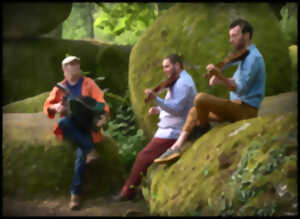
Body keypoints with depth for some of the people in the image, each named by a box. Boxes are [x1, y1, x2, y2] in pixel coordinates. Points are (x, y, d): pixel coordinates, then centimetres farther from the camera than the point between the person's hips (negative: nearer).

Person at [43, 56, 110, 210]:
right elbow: (47, 105, 12)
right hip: (70, 126, 2)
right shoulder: (60, 87, 14)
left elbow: (100, 100, -5)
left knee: (81, 152, -28)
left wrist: (104, 115, -25)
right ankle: (90, 148, -33)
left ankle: (75, 193, -23)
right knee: (63, 122, -36)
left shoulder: (88, 83, 7)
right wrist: (55, 107, -13)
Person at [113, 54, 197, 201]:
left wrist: (156, 99, -36)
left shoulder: (183, 83, -16)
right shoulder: (180, 81, 17)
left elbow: (177, 109, -26)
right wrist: (159, 110, 10)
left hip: (171, 133, -10)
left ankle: (128, 191, 2)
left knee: (143, 158, -7)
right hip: (170, 130, 10)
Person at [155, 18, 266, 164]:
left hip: (245, 109, -10)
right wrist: (218, 79, 2)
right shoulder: (245, 55, 16)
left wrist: (219, 76, -36)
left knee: (200, 99, -23)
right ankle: (176, 147, -3)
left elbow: (240, 89, -24)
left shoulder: (253, 57, -16)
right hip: (238, 107, 10)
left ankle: (205, 134, 1)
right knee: (194, 111, 9)